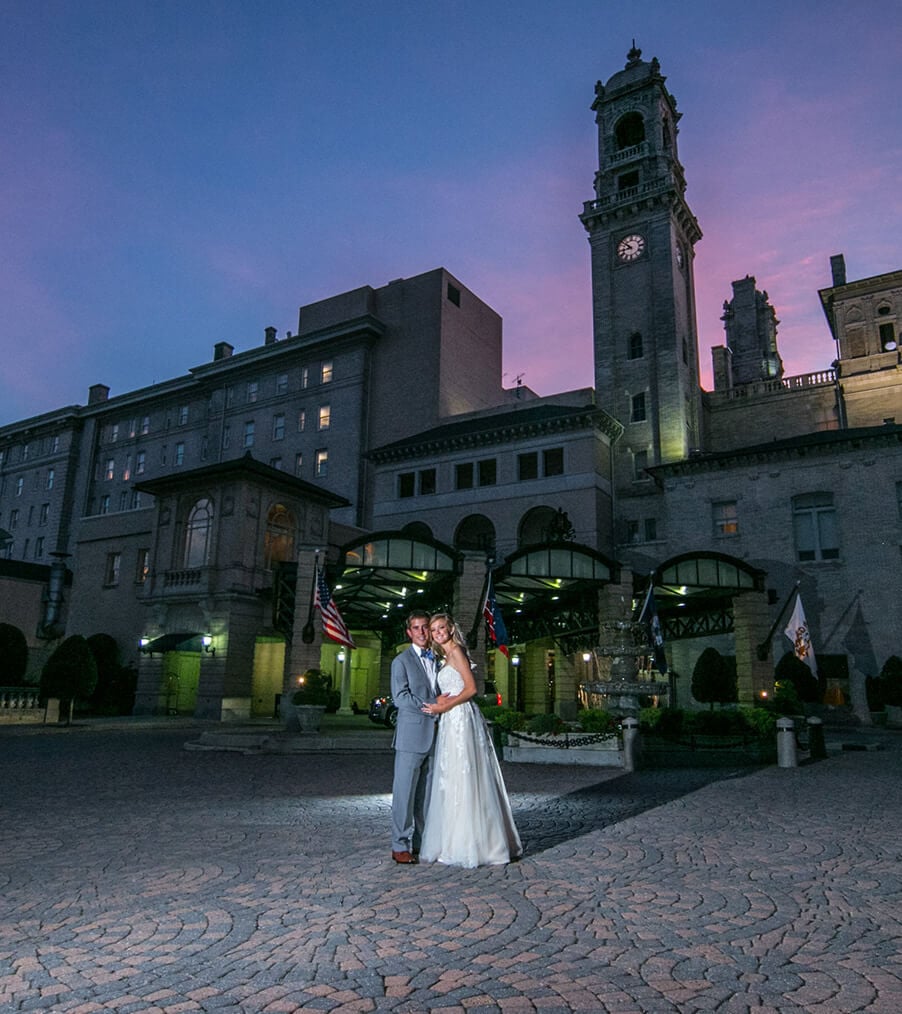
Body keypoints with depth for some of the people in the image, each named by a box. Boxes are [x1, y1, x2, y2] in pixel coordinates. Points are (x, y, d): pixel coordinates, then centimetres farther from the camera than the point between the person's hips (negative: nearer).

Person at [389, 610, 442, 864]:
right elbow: (400, 697, -10)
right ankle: (400, 846, 7)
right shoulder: (401, 661, 0)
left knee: (427, 793, 9)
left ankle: (422, 843, 18)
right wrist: (431, 707, -14)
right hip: (411, 736, -5)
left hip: (434, 736, 5)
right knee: (405, 791, -2)